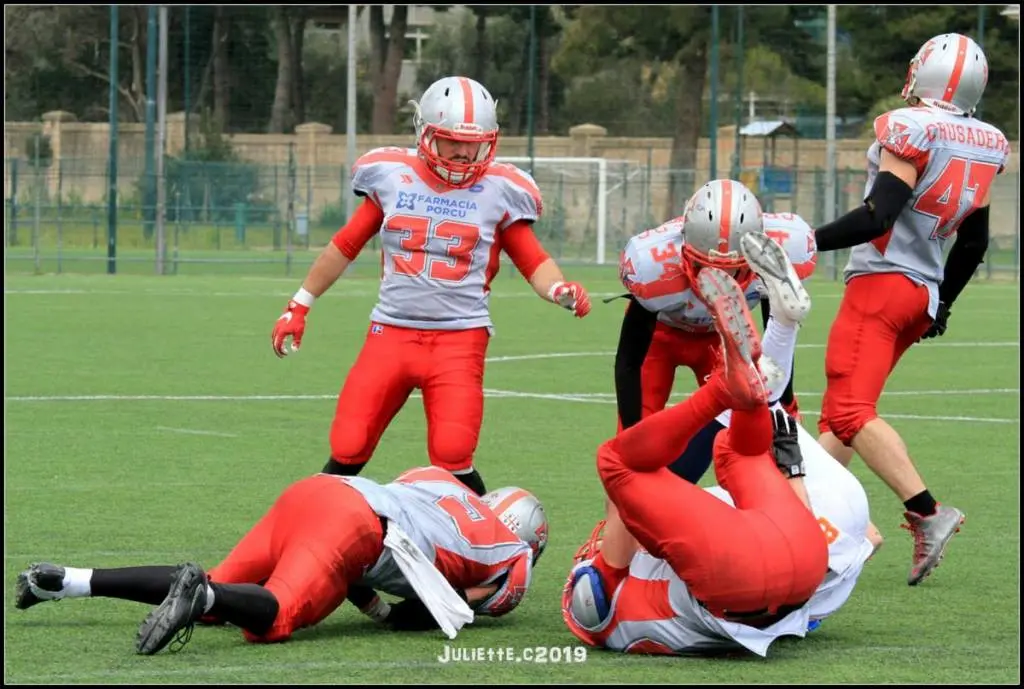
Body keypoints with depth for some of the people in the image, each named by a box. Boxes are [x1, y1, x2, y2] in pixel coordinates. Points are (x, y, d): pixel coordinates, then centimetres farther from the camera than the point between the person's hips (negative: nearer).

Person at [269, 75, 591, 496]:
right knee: (348, 451, -2)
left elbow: (533, 261, 7)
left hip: (460, 338, -2)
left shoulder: (497, 191, 0)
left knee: (452, 458, -15)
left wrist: (560, 291, -14)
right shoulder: (391, 177, 4)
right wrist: (299, 306, 20)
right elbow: (346, 246, 16)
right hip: (392, 331, 2)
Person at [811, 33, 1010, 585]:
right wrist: (943, 304, 27)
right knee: (839, 414, 13)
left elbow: (878, 216, -20)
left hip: (882, 284, -9)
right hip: (924, 292, 9)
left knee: (850, 411, -14)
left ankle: (926, 512, -22)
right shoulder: (980, 147, 9)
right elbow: (974, 242, 17)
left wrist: (808, 241, -13)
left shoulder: (911, 130, -14)